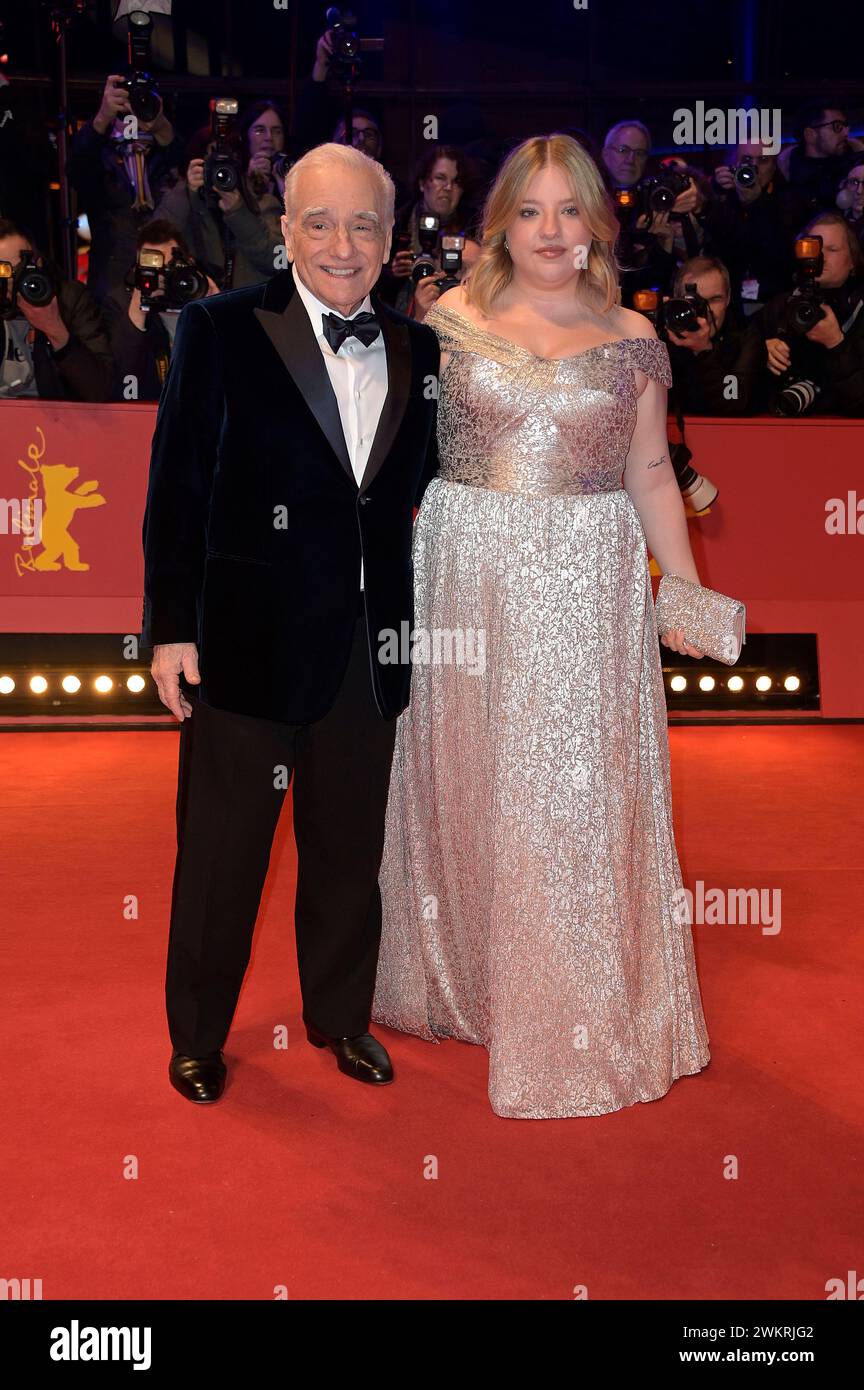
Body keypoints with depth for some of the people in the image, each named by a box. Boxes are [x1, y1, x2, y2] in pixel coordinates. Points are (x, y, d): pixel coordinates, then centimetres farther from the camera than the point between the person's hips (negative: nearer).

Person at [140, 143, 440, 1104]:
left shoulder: (418, 349, 6)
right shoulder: (221, 331, -6)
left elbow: (420, 489, 10)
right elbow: (176, 489, -6)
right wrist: (170, 627, -8)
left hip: (370, 647, 4)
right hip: (248, 638, -4)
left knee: (349, 847, 18)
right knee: (220, 853, 11)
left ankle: (340, 1016, 39)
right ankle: (198, 1035, 32)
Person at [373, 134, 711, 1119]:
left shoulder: (631, 340, 5)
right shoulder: (449, 318, 3)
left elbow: (649, 473, 8)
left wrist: (688, 590, 0)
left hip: (587, 586, 0)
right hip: (467, 573, 1)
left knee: (579, 790, 2)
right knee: (465, 774, 10)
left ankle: (575, 1004, 18)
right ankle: (463, 977, 31)